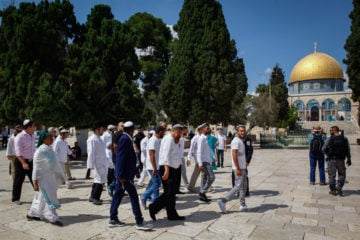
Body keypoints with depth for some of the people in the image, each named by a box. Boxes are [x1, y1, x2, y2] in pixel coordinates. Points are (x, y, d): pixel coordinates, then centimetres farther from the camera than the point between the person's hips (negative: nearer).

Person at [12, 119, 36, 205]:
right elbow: (18, 152, -22)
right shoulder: (20, 137, -16)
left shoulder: (33, 135, 8)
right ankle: (15, 199, 20)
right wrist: (23, 163, -28)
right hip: (21, 162, -7)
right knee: (19, 181, 5)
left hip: (30, 161, 7)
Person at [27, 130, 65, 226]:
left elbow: (56, 164, 12)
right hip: (44, 179, -8)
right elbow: (36, 168, -17)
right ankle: (53, 218, 6)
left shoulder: (50, 150, 5)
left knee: (41, 198, 19)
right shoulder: (40, 151, -19)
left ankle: (32, 214, 34)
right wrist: (35, 183, -15)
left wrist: (61, 176, 15)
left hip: (51, 178, 8)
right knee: (49, 199, -2)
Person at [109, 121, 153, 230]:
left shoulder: (125, 139, 12)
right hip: (125, 174, -10)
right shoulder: (125, 139, -17)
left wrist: (135, 170, 21)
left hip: (123, 174, 10)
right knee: (134, 196, -4)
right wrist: (121, 175, -22)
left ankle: (113, 219, 24)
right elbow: (121, 158, -22)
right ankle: (139, 222, 3)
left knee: (118, 195, 14)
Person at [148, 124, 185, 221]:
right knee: (169, 192, -9)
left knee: (172, 193, 13)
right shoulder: (168, 139, -15)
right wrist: (167, 170, -30)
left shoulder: (173, 140, 18)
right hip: (167, 169, -11)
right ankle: (153, 207, 3)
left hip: (172, 169, 11)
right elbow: (166, 156, -25)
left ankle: (172, 214, 20)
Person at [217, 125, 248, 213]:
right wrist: (238, 169, -25)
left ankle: (243, 205, 20)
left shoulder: (241, 141, 15)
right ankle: (223, 201, -7)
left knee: (244, 186, 13)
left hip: (242, 167, 10)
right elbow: (234, 155, -23)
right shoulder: (236, 141, -15)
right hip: (239, 168, -10)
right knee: (238, 186, -9)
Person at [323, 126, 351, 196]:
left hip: (332, 159, -1)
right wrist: (349, 159, 8)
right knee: (342, 175, 13)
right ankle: (339, 187, -4)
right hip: (341, 160, 2)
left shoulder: (330, 139, -8)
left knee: (332, 175, 7)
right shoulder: (344, 139, -1)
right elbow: (348, 150, 1)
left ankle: (333, 190, 9)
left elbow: (324, 148, -7)